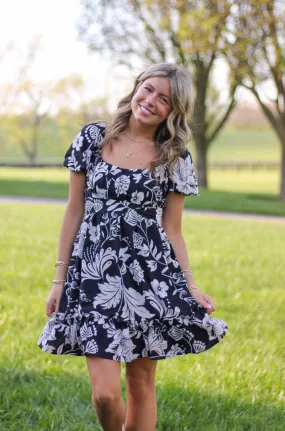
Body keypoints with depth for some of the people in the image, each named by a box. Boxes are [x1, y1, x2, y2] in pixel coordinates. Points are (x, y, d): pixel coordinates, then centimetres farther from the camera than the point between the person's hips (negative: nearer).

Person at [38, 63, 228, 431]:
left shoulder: (175, 159, 3)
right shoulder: (92, 138, 3)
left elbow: (172, 230, 7)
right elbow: (74, 212, 6)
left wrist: (190, 286, -5)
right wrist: (59, 280, 5)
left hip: (151, 276, 1)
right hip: (95, 275, 0)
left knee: (141, 385, 5)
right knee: (105, 391, -8)